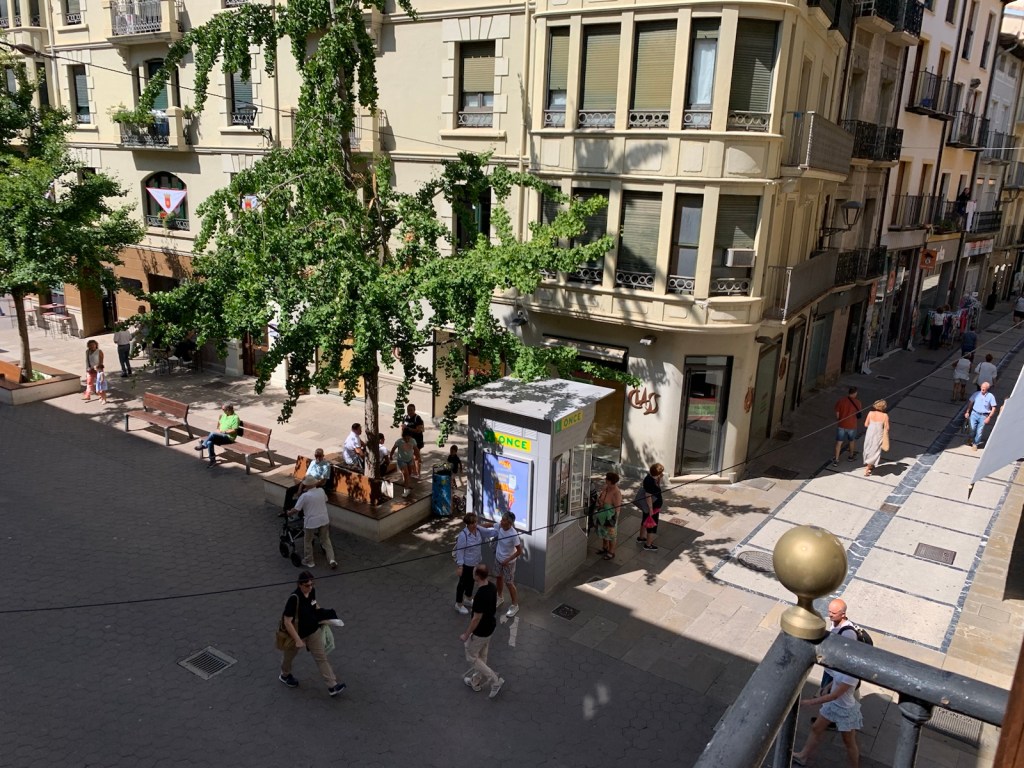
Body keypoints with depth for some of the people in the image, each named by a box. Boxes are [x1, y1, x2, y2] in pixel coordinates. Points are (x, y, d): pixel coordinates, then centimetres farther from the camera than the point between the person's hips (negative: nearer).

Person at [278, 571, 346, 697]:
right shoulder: (294, 598, -35)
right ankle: (285, 675, 53)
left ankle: (332, 686, 9)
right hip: (297, 634, -5)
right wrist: (298, 640, -27)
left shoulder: (312, 591, -14)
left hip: (313, 631, 5)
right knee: (289, 656, 24)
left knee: (321, 657, 4)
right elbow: (287, 622, -30)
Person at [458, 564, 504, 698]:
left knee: (471, 657, 12)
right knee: (481, 656, 24)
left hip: (480, 632, -9)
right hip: (490, 627, 9)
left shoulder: (480, 596, -34)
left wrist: (466, 635, -14)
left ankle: (495, 680, 11)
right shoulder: (492, 587, -8)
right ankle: (476, 682, 41)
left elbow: (476, 619, -26)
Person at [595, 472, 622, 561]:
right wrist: (599, 501, -7)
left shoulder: (616, 493, -30)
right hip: (602, 516, 8)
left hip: (610, 517, -7)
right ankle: (604, 548, 49)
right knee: (603, 532, 26)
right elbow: (600, 499, 11)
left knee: (611, 535, 13)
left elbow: (617, 508, -25)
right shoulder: (605, 488, -7)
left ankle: (611, 553, 33)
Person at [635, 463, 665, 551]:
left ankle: (641, 537, 45)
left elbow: (657, 488, 13)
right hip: (652, 506, -10)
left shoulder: (651, 478, -3)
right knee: (652, 524, 5)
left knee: (645, 521, 26)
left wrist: (659, 478, -3)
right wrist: (651, 509, -22)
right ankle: (648, 545, 18)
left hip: (653, 505, 10)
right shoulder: (650, 482, -30)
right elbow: (648, 496, -27)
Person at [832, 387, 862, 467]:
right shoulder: (857, 402, -15)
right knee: (852, 441, 24)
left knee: (839, 442, 9)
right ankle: (851, 455, 43)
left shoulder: (840, 401, -12)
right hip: (852, 425, 0)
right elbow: (859, 413, 3)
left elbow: (837, 413, -5)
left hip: (841, 425, 0)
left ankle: (836, 460, 9)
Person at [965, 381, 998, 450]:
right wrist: (967, 412, 6)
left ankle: (975, 443, 20)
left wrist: (989, 417, -10)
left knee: (980, 431, 1)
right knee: (972, 428, -10)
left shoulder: (991, 396, -5)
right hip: (974, 413, 1)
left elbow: (994, 408, -3)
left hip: (983, 416, -1)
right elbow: (971, 403, 12)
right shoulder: (976, 394, 2)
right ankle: (971, 438, 21)